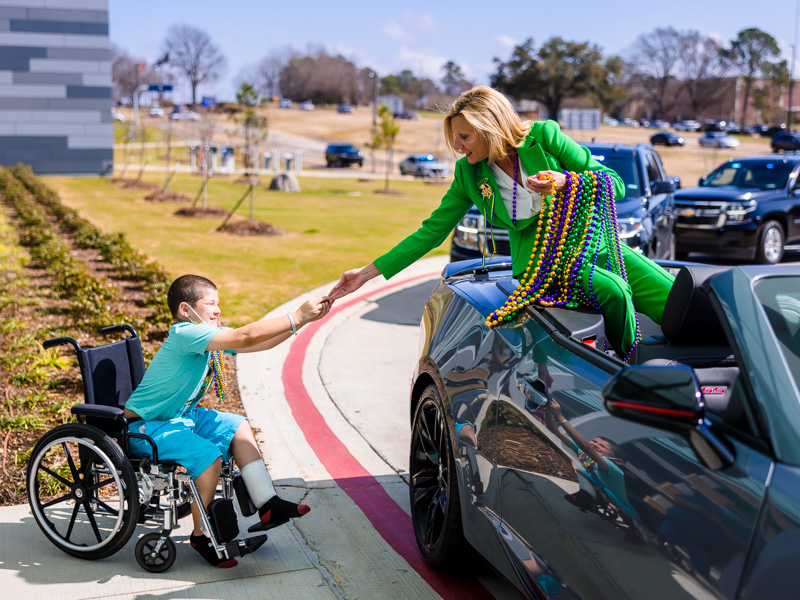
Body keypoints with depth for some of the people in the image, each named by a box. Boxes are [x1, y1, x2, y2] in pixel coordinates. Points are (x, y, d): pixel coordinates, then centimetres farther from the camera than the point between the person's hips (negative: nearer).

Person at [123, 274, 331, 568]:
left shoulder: (209, 336, 3)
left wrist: (304, 318, -12)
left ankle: (267, 504, 5)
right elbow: (247, 337, -33)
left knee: (238, 427, 5)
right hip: (146, 427, -10)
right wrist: (297, 316, -30)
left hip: (180, 416, 10)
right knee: (209, 457, -25)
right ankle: (202, 536, -5)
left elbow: (260, 343, -1)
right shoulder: (185, 334, -25)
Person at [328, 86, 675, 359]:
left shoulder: (543, 136, -8)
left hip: (596, 243, 2)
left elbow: (614, 184, -5)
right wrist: (368, 272, 2)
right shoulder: (469, 174, -2)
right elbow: (431, 231, 4)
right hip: (539, 260, -2)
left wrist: (565, 182, -26)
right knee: (613, 292, -33)